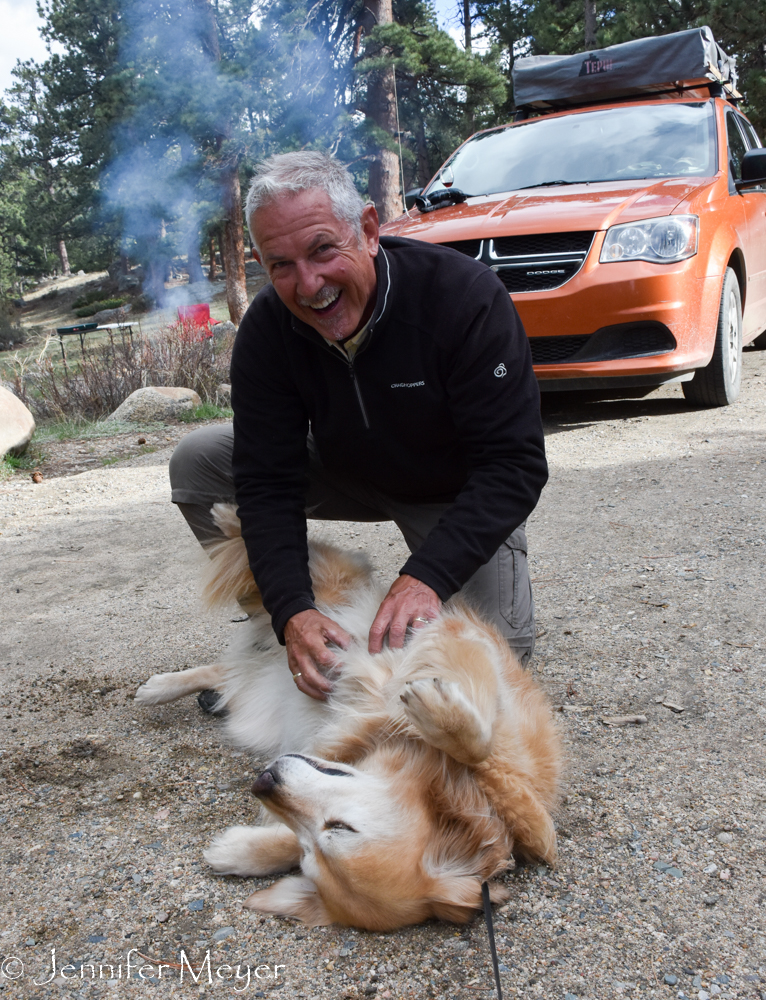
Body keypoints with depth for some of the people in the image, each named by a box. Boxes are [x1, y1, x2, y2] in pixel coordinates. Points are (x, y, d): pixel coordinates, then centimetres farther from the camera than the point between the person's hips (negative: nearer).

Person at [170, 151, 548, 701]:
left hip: (458, 492, -2)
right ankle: (271, 640, 2)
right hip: (347, 470, 3)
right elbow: (268, 484, -22)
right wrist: (292, 611, -37)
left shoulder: (466, 295, -31)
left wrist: (426, 576, -44)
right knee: (197, 462, -14)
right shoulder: (267, 331, -21)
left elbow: (514, 463, -32)